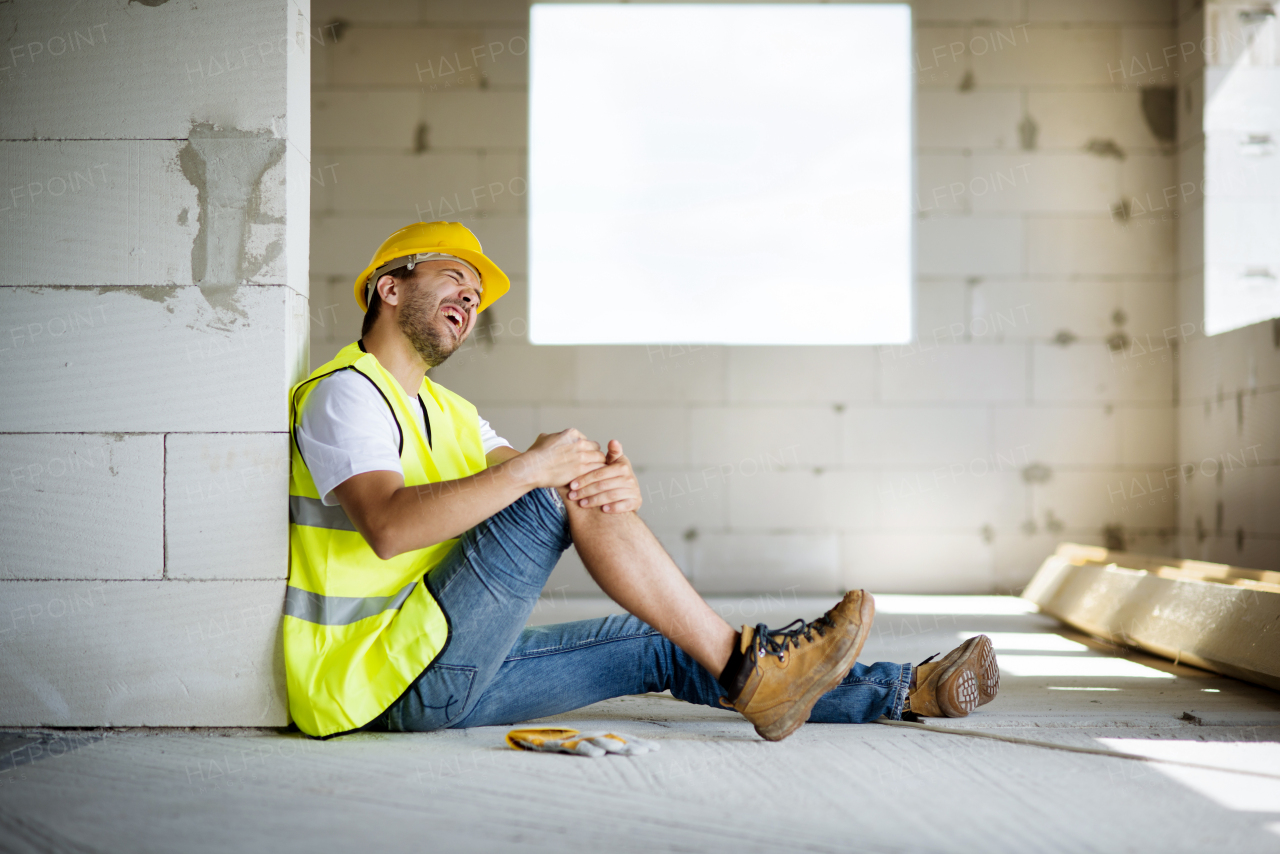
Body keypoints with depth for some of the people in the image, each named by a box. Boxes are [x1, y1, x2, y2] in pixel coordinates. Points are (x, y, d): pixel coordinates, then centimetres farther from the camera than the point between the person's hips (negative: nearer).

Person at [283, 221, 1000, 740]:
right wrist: (531, 468, -29)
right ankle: (744, 670, -17)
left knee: (658, 648, 2)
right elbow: (388, 527, -28)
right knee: (565, 483, -20)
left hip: (443, 676, 9)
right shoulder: (344, 395, -8)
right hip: (383, 683, -8)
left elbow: (532, 483, 5)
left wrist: (618, 488, -18)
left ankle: (904, 691, 5)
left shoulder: (448, 412, 22)